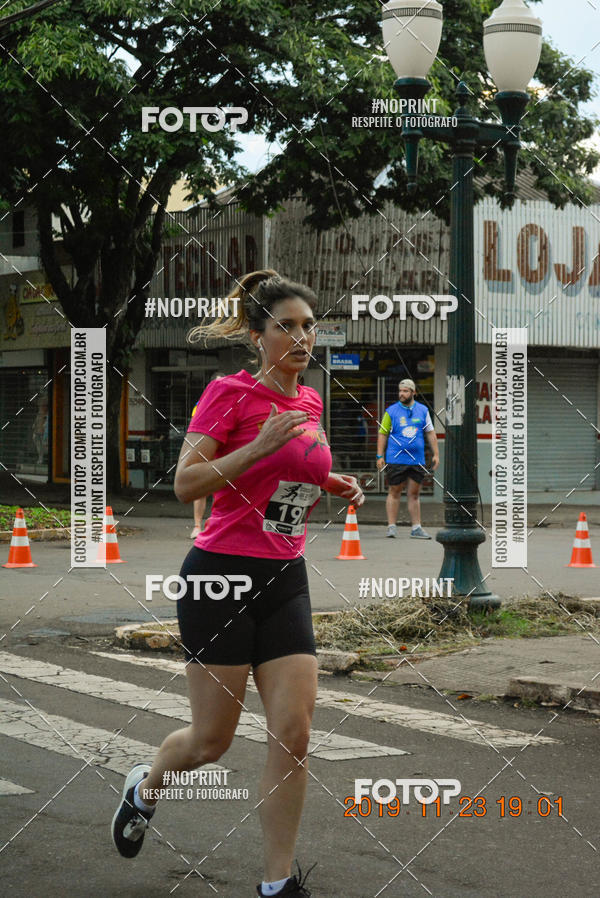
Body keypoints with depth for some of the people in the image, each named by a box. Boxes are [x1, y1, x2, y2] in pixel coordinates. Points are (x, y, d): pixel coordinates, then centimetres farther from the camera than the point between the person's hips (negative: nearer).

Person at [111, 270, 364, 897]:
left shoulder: (309, 402, 11)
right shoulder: (230, 392, -9)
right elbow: (186, 483, -17)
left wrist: (334, 487, 6)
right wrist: (260, 445, -25)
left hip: (285, 581, 6)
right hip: (221, 576, -6)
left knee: (293, 733, -4)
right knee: (212, 740, 3)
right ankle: (145, 787, 37)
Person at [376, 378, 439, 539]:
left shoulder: (423, 411, 10)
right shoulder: (391, 411, 3)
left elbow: (430, 433, 15)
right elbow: (382, 434, 4)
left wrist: (435, 454, 9)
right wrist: (380, 456, -1)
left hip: (417, 460, 2)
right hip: (396, 459, -2)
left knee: (414, 494, 5)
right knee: (394, 493, 0)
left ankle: (416, 528, 8)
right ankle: (391, 526, 5)